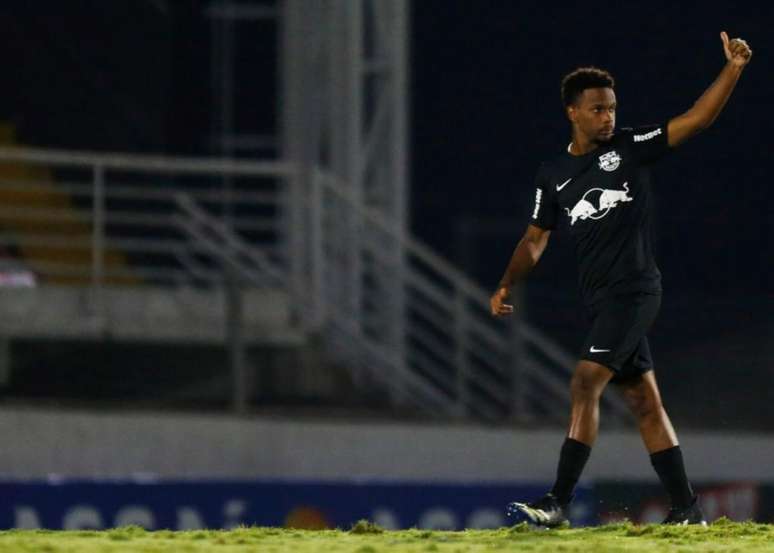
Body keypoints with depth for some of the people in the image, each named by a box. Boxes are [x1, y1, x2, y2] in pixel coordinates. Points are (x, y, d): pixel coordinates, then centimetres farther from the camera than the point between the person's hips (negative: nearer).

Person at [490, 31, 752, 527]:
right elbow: (537, 237, 18)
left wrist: (734, 69, -16)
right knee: (644, 401, 8)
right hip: (602, 298, 6)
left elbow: (697, 119, -4)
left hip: (635, 289, -6)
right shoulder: (554, 175, 13)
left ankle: (559, 504, -20)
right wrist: (507, 284, 4)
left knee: (586, 384, -16)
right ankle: (688, 509, 13)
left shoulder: (630, 148, 0)